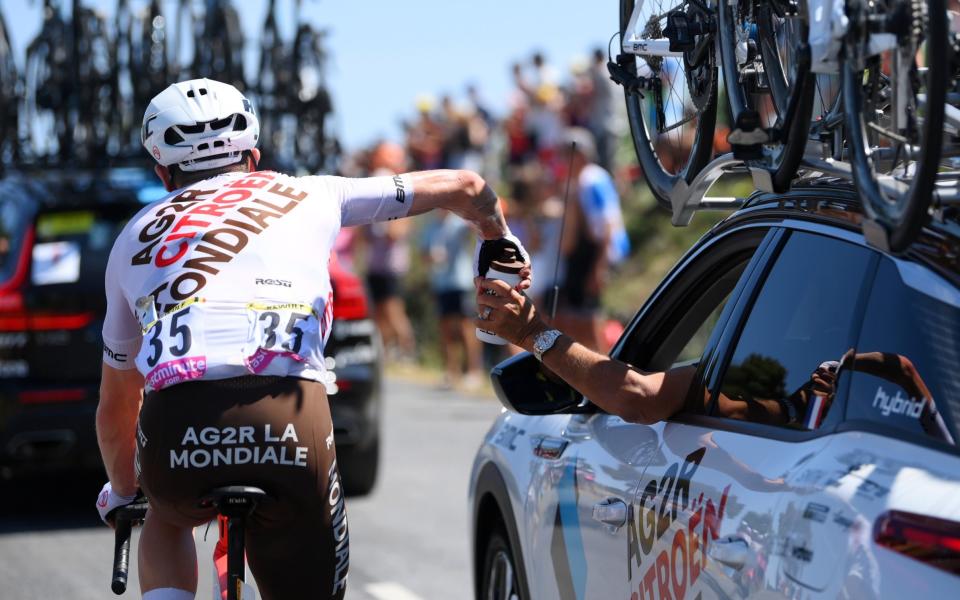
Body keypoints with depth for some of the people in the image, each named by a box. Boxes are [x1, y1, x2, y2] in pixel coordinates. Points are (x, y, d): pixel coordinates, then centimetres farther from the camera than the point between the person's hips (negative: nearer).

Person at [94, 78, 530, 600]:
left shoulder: (135, 237, 30)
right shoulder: (305, 195, 27)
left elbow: (115, 406, 38)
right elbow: (462, 186, 34)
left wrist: (121, 492, 55)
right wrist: (499, 242, 55)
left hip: (177, 428, 2)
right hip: (291, 428, -2)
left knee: (168, 517, 37)